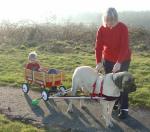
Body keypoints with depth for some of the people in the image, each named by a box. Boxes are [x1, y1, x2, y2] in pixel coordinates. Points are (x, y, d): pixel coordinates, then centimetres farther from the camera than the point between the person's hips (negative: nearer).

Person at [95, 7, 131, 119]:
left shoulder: (123, 28, -20)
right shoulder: (102, 29, -10)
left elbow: (124, 46, -25)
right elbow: (98, 46, -12)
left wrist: (119, 62, -34)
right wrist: (99, 62, -22)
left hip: (122, 60, -4)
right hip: (108, 59, 4)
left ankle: (124, 108, 4)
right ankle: (114, 102, 25)